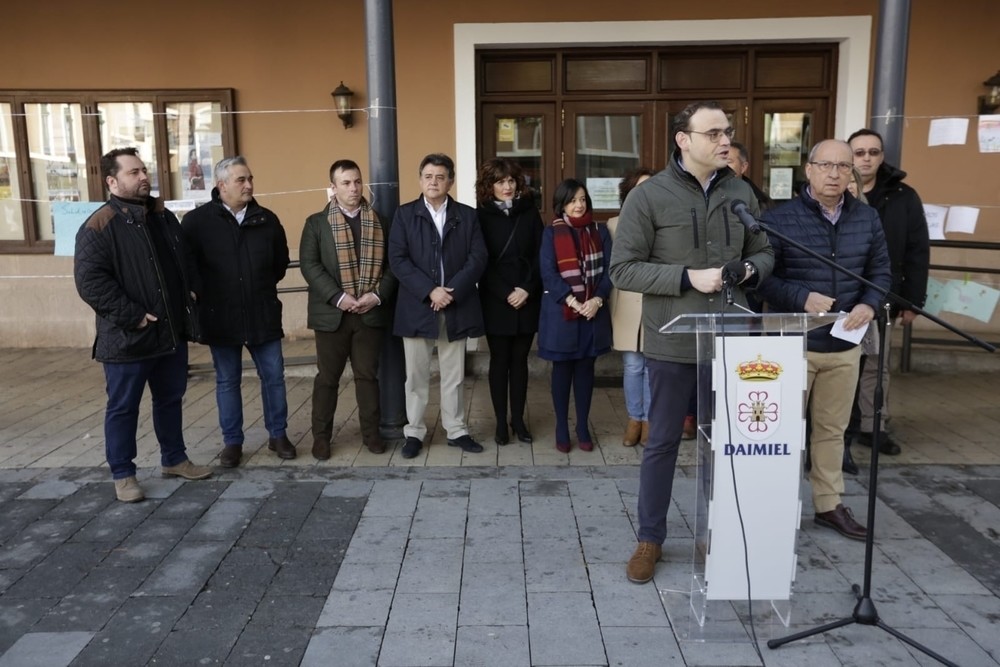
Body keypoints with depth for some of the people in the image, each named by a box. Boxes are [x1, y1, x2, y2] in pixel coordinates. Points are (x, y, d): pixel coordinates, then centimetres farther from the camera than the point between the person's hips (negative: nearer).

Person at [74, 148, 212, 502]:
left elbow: (185, 265, 22)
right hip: (127, 337, -6)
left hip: (172, 332, 7)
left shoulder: (164, 217, 11)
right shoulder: (99, 226, -12)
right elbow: (90, 281, -19)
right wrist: (132, 316, -21)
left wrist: (187, 304, 11)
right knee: (123, 408, 6)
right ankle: (123, 474, 19)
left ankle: (174, 459, 33)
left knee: (170, 400, 18)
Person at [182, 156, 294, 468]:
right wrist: (204, 293, 0)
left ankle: (278, 435, 22)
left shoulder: (266, 219, 3)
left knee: (273, 376, 7)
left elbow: (281, 261, 14)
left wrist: (263, 287, 11)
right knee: (227, 381, 9)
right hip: (220, 317, -2)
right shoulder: (197, 220, -6)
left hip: (263, 314, 2)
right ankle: (232, 442, 21)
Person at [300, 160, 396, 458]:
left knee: (368, 375, 9)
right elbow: (309, 265, -7)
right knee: (327, 377, 7)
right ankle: (321, 436, 17)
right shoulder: (316, 222, 2)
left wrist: (377, 295, -12)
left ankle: (371, 432, 20)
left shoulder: (379, 222, 8)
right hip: (332, 313, -1)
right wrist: (338, 297, -17)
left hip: (370, 312, 1)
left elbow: (391, 264, 4)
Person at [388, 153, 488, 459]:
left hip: (457, 307, 1)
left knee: (454, 376, 10)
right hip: (417, 307, -1)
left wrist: (453, 291, -14)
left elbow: (478, 258, -1)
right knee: (416, 376, 7)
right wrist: (430, 291, -16)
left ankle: (457, 430, 22)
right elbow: (398, 259, -6)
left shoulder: (467, 215, 7)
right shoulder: (404, 214, 3)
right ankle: (414, 433, 19)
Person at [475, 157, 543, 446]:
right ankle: (501, 421, 13)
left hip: (528, 300, 2)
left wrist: (527, 289, -11)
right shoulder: (481, 216, 0)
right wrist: (506, 293, -13)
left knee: (520, 360, 8)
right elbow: (481, 262, -5)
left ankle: (518, 419, 18)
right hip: (496, 301, -2)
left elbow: (540, 255, 1)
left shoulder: (529, 211, 6)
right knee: (499, 361, 5)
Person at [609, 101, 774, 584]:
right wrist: (688, 277, -20)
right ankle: (650, 538, 24)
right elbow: (623, 269, -11)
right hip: (672, 342, -4)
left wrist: (750, 269, -8)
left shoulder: (741, 192, 5)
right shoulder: (649, 196, -8)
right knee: (663, 442, 8)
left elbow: (764, 254, 16)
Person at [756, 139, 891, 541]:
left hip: (844, 346, 5)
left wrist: (869, 305, -7)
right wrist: (801, 299, -22)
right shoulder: (779, 218, -9)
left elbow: (880, 271, 12)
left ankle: (829, 504, 30)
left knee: (832, 429, 16)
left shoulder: (868, 219, 6)